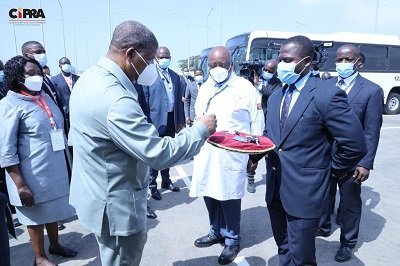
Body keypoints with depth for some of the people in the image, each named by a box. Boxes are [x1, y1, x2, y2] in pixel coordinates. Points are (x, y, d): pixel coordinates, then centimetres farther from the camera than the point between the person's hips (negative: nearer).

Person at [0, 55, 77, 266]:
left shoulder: (45, 97, 6)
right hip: (32, 175, -6)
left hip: (55, 169, 6)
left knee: (53, 209, 21)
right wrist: (20, 185, -19)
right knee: (36, 215, 12)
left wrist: (65, 164, 17)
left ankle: (55, 245, 44)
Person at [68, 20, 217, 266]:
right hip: (116, 204, -10)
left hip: (99, 190, 10)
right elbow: (158, 154, -29)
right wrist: (201, 130, -17)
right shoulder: (116, 99, -32)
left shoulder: (90, 78, 1)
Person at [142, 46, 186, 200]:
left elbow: (179, 99, 12)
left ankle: (166, 180, 31)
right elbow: (144, 100, -8)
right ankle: (152, 185, 17)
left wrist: (180, 120, 9)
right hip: (156, 120, -5)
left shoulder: (175, 76, 11)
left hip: (171, 120, 5)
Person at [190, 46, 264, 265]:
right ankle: (216, 232, 33)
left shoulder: (245, 87, -4)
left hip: (232, 154, -5)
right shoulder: (204, 88, 12)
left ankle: (232, 239, 21)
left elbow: (257, 123, -3)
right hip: (206, 152, 5)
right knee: (209, 194, 12)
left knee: (229, 196, 1)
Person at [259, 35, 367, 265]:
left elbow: (355, 145, -16)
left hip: (304, 191, -6)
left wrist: (332, 170, -4)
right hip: (275, 188, 7)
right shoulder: (276, 96, 8)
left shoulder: (327, 95, -16)